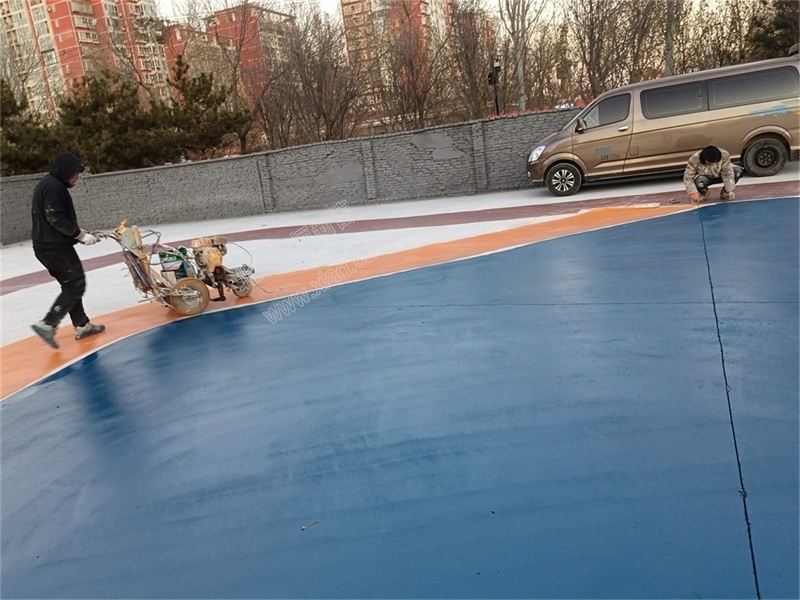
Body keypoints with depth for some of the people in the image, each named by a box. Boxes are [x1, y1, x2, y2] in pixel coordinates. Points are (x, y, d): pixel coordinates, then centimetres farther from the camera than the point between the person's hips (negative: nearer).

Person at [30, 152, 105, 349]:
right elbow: (56, 219, -22)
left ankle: (82, 325, 21)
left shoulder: (49, 184, 17)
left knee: (70, 285, 15)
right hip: (55, 246, -11)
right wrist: (80, 234, -15)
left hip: (47, 245, 11)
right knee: (76, 285, -8)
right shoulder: (53, 186, -15)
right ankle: (47, 324, -11)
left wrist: (77, 234, 11)